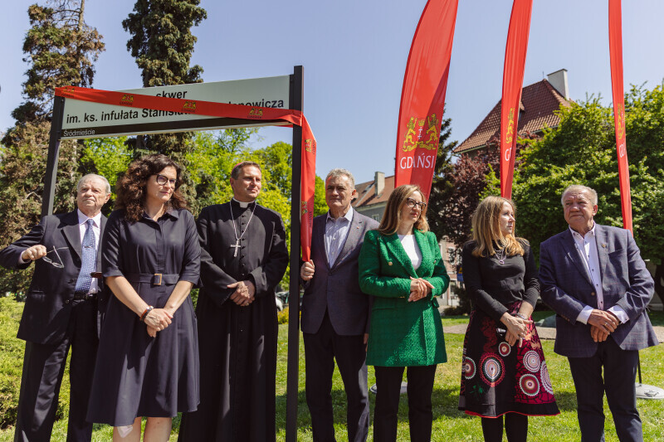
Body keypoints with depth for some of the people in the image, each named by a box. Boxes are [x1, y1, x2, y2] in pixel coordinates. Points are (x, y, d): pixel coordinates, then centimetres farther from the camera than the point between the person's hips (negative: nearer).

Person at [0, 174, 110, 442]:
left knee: (85, 389, 12)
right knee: (39, 392, 6)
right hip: (52, 315, -1)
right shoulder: (51, 224, 6)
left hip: (96, 316, 2)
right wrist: (26, 254, -18)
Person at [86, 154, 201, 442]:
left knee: (163, 406, 6)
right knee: (126, 407, 2)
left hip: (173, 315, 2)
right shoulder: (120, 220, 2)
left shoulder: (184, 219, 8)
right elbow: (112, 273, -5)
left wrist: (167, 310, -10)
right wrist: (146, 312, -13)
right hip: (130, 315, -2)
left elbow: (191, 269, 2)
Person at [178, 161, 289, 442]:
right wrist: (230, 287, -11)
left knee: (254, 377, 5)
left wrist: (254, 284, -12)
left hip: (258, 308, 1)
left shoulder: (271, 219, 14)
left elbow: (279, 259, 4)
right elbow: (201, 256, -1)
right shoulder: (211, 215, 10)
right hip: (217, 307, -1)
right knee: (213, 376, 4)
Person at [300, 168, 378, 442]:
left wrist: (371, 327, -9)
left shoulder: (370, 228, 0)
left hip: (350, 323, -3)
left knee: (358, 394, 9)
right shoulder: (311, 225, 10)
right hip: (316, 321, 4)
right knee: (316, 394, 13)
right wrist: (302, 273, -8)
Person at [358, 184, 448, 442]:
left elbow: (443, 277, 13)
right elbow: (366, 281, -7)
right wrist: (406, 286, -15)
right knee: (387, 403, 4)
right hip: (390, 327, -4)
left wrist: (426, 286, -9)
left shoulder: (429, 238, 14)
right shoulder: (376, 238, 0)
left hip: (425, 328, 4)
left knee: (422, 402, 12)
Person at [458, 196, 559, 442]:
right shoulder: (473, 250, 2)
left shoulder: (523, 247, 13)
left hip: (521, 326, 3)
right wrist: (507, 318, -13)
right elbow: (475, 290, -6)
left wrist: (521, 318, -9)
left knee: (521, 392, 2)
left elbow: (533, 284, 6)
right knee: (490, 392, 1)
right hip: (487, 326, -3)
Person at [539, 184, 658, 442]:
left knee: (625, 407, 11)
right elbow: (549, 290, -5)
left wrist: (616, 314, -13)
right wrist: (587, 315, -16)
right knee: (589, 407, 12)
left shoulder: (622, 237, 7)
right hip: (580, 337, 0)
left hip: (622, 333, 1)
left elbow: (644, 283, 1)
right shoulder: (551, 247, 4)